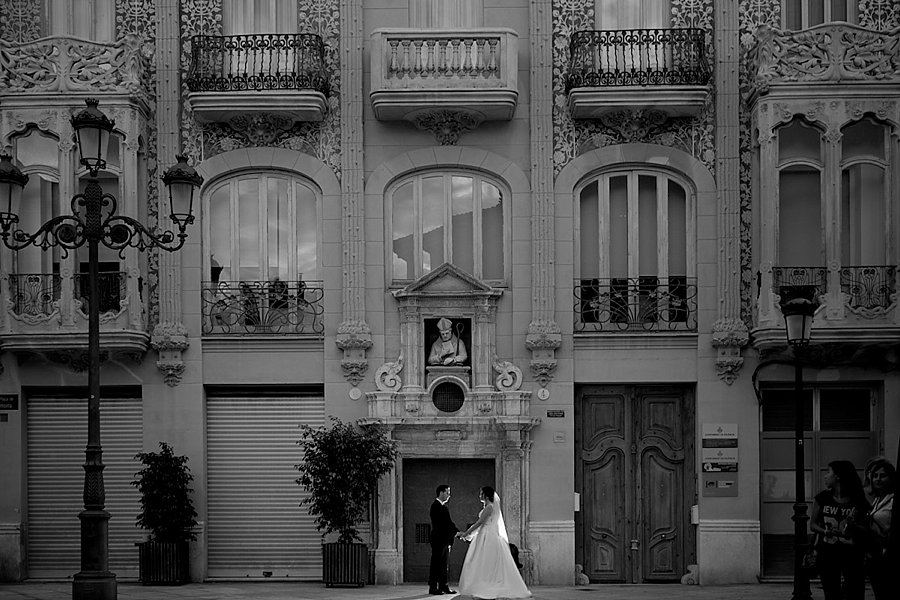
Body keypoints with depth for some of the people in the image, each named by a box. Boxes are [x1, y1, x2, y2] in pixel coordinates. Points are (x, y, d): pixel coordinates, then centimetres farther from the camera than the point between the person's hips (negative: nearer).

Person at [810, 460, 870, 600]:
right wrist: (825, 531, -12)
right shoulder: (822, 498, 3)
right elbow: (812, 524, 8)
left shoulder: (859, 501, -3)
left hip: (852, 555, -2)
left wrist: (854, 525, -20)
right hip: (827, 554, 2)